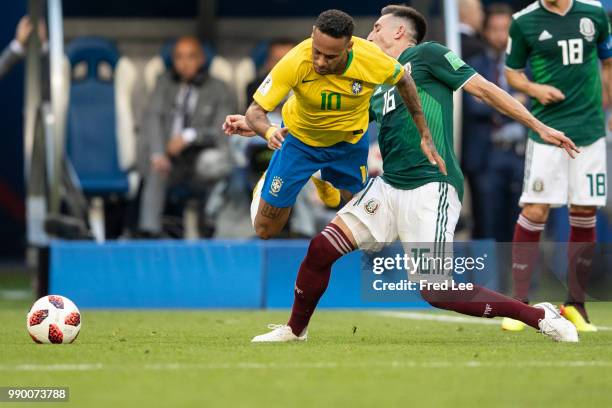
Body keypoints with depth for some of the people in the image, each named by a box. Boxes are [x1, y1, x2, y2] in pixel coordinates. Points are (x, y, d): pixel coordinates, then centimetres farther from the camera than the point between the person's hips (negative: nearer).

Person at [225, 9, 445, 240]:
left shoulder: (373, 60, -32)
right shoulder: (295, 63, -38)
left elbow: (403, 80, -8)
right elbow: (255, 111, -34)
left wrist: (425, 136, -6)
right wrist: (269, 132, -57)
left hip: (349, 141, 2)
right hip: (299, 138, -2)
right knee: (265, 230, 3)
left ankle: (327, 183, 46)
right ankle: (267, 184, 39)